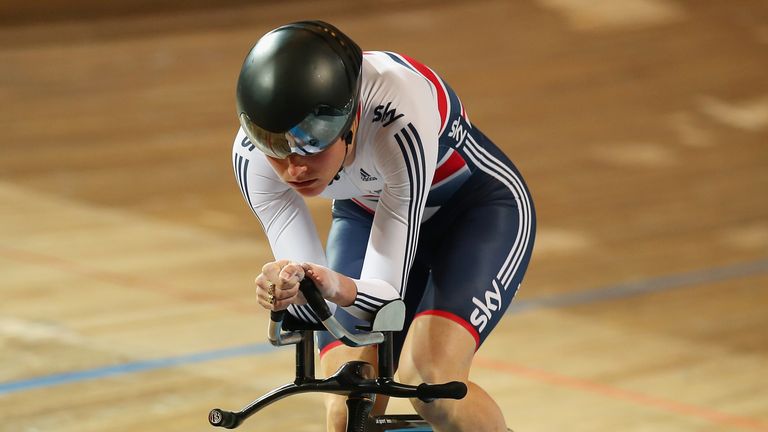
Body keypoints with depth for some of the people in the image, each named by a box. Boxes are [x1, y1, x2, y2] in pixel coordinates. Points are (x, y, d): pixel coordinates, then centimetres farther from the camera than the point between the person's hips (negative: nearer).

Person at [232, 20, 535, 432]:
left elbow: (387, 291, -35)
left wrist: (341, 289, -57)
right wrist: (286, 289, -47)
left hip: (479, 210, -4)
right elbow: (313, 309, -24)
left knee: (428, 380, -28)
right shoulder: (253, 154, -28)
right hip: (365, 216, 4)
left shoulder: (398, 120, -40)